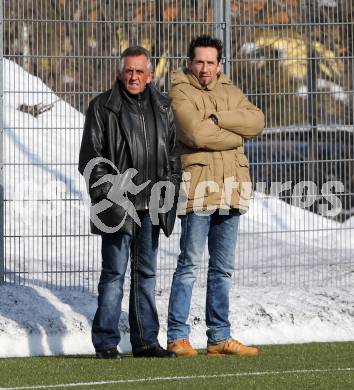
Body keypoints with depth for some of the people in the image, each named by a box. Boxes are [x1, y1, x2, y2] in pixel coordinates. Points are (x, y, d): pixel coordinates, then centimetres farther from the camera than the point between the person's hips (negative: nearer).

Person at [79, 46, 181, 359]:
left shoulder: (163, 108, 12)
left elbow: (174, 153, 18)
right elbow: (91, 157, -3)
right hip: (118, 204, -5)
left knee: (146, 273, 10)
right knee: (114, 273, -4)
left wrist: (170, 189, 7)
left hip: (151, 204, 5)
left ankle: (145, 340, 14)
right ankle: (106, 342, 0)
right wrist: (109, 192, -11)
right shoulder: (103, 107, -1)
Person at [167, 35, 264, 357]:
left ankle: (220, 337, 15)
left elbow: (256, 121, -1)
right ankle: (178, 336, -3)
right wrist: (236, 136, -5)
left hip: (230, 190, 6)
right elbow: (196, 133, -18)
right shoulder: (180, 92, -3)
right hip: (198, 186, -6)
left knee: (223, 268, 10)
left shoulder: (229, 91, 16)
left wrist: (217, 118, -13)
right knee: (190, 264, -7)